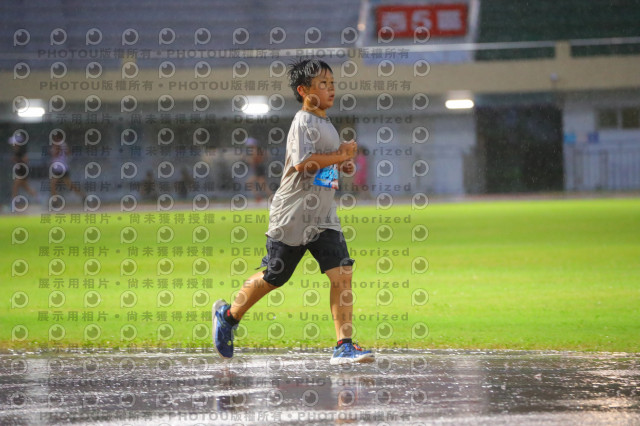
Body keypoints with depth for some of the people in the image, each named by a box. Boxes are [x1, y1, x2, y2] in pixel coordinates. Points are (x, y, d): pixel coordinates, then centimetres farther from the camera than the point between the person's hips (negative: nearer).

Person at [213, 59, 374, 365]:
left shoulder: (327, 125, 15)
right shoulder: (303, 121, -12)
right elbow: (302, 162, -26)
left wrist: (343, 164, 9)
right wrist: (339, 156, -19)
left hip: (323, 219, 7)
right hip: (292, 217, -7)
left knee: (342, 275, -8)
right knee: (273, 277, 5)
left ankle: (344, 346, -10)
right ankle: (228, 315, 29)